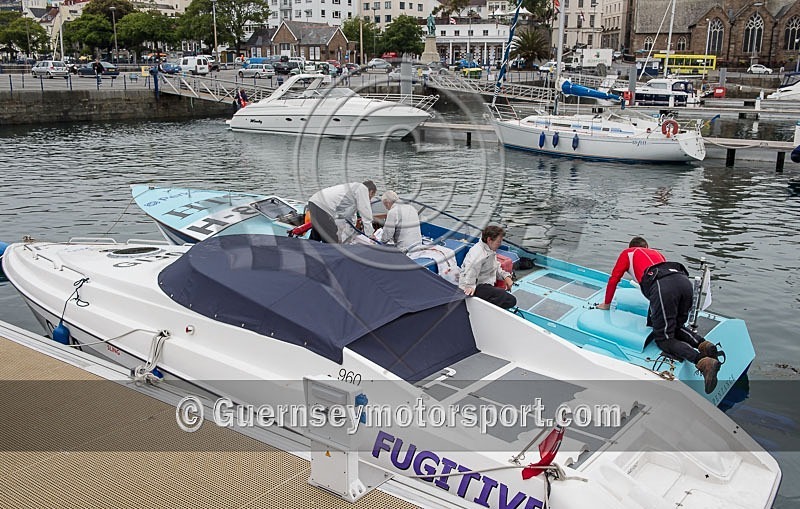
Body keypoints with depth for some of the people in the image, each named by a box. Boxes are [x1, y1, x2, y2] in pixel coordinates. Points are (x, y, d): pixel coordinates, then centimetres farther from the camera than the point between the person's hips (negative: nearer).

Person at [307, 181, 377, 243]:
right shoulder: (363, 188, 4)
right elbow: (366, 215, -1)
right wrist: (370, 234, 5)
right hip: (323, 207, -10)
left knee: (315, 239, 20)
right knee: (332, 243, -7)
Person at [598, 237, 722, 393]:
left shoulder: (628, 253, 30)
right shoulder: (656, 252, 41)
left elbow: (613, 279, 30)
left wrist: (606, 304, 43)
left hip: (662, 286, -6)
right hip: (685, 280, 6)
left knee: (664, 338, -4)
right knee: (677, 327, 25)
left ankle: (703, 362, -26)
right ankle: (703, 344, -5)